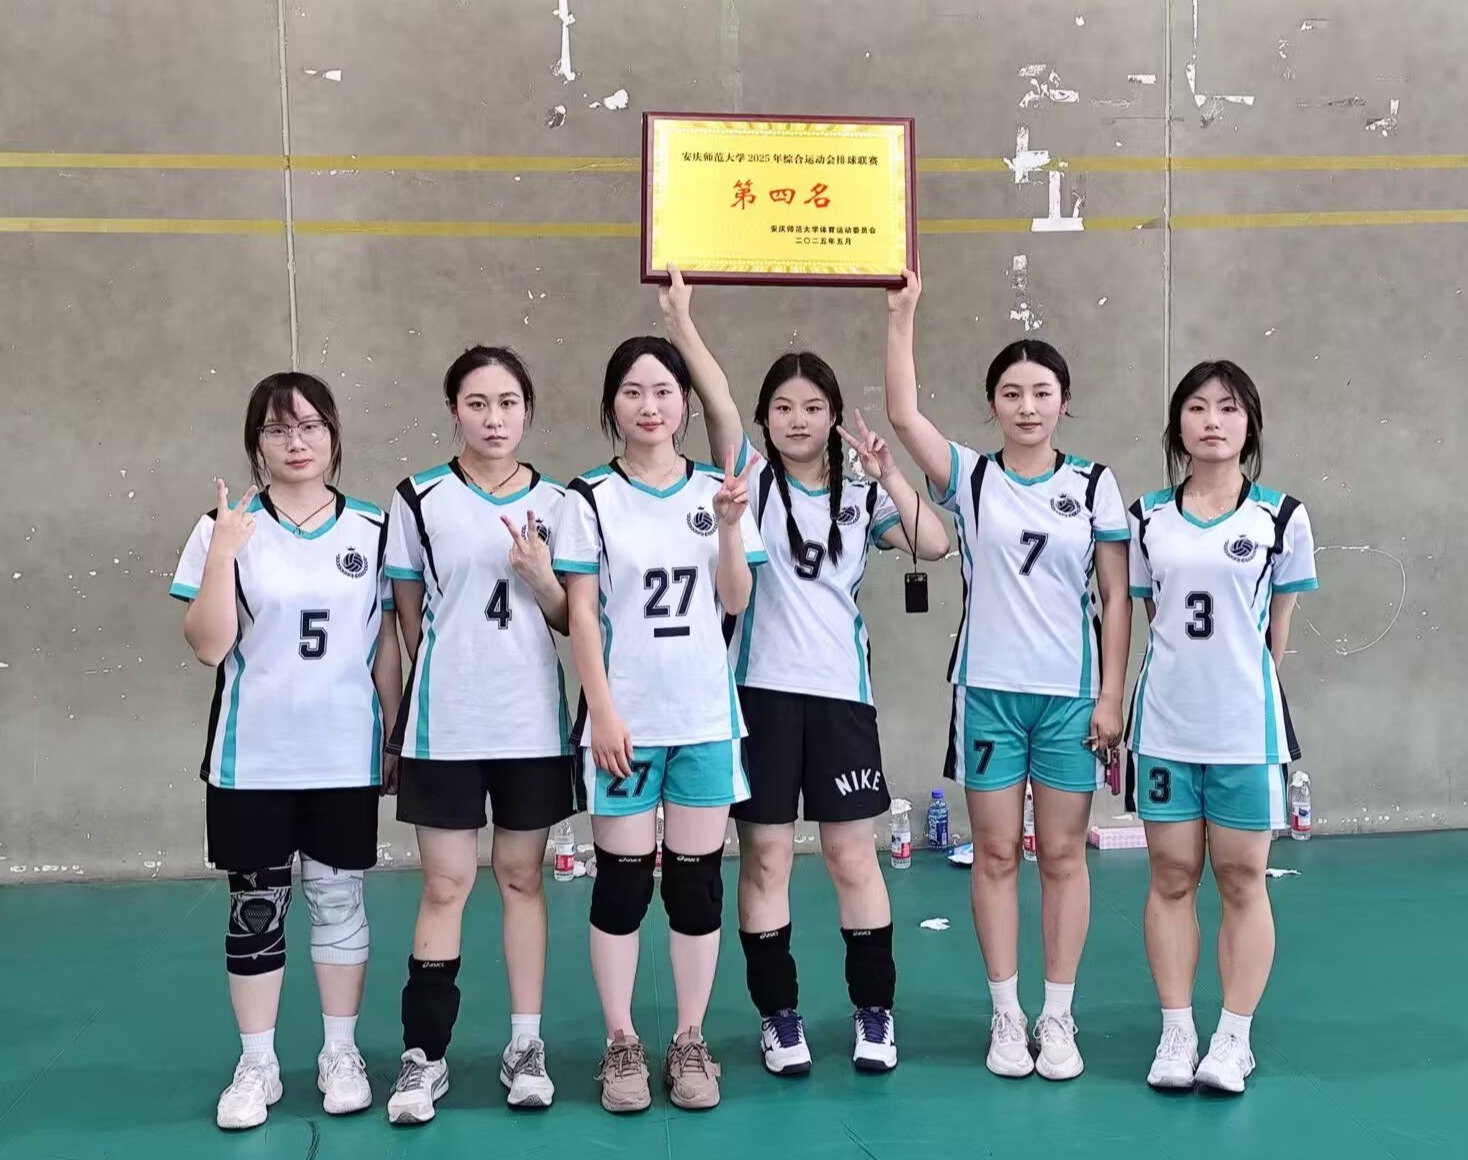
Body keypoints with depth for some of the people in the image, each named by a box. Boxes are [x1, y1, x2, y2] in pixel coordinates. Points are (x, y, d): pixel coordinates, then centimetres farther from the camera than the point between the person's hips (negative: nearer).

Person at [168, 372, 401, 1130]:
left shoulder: (371, 529, 2)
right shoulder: (226, 529, -3)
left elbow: (386, 645, 7)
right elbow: (208, 646, -9)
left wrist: (398, 738, 6)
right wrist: (222, 552, -19)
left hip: (345, 759, 1)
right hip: (252, 761, -1)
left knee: (339, 900, 9)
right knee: (255, 908, 7)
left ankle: (341, 1055, 23)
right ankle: (256, 1065, 19)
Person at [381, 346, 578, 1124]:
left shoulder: (556, 502, 3)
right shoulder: (418, 500, -3)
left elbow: (571, 621, 5)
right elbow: (410, 619, 5)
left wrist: (541, 576, -13)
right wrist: (451, 675, 6)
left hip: (533, 724, 2)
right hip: (445, 725, -2)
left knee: (522, 877, 11)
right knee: (445, 887, 3)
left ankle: (525, 1044, 20)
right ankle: (423, 1054, 12)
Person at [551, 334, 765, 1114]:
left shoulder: (716, 490, 6)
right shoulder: (591, 499, -2)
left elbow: (734, 602, 3)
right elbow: (581, 614, -5)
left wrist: (729, 528, -12)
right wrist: (603, 714, -11)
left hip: (705, 715, 2)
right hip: (625, 717, -2)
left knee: (697, 879, 6)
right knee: (622, 880, 3)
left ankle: (690, 1042, 18)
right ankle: (621, 1045, 16)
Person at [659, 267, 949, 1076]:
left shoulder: (860, 498, 9)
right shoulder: (750, 478, 4)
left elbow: (934, 545, -5)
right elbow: (715, 398, -10)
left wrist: (888, 474, -10)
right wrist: (679, 317, -18)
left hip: (840, 692, 1)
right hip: (762, 689, -1)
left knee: (853, 855, 6)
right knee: (765, 855, 4)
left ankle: (873, 1012, 18)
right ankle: (778, 1017, 16)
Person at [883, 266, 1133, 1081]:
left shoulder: (1094, 485, 2)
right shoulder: (968, 476, 1)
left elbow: (1117, 597, 3)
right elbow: (902, 414, -14)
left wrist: (1111, 695, -3)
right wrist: (901, 314, -18)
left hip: (1070, 694, 0)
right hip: (988, 691, 0)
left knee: (1062, 855, 7)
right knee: (995, 854, 6)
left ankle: (1058, 1017, 16)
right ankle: (1006, 1015, 16)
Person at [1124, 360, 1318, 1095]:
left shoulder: (1281, 516, -2)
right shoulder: (1148, 517, 3)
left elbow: (1276, 632, 4)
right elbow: (1152, 618, 10)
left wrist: (1244, 684, 4)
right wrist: (1184, 675, 5)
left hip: (1245, 729, -2)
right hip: (1164, 727, 2)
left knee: (1242, 880, 6)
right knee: (1171, 877, 7)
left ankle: (1234, 1039, 16)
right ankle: (1177, 1033, 17)